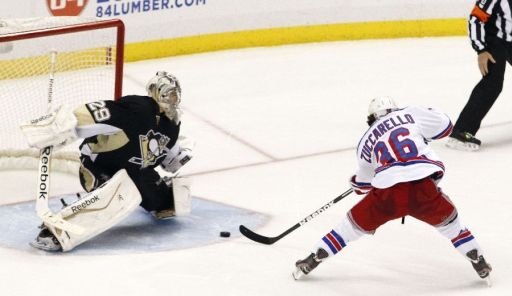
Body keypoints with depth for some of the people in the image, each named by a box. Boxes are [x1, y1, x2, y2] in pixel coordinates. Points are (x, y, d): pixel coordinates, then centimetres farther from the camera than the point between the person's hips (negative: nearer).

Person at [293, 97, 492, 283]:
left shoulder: (366, 141, 27)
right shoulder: (410, 114, 17)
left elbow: (362, 184, 38)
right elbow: (444, 126, 19)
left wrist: (356, 185, 63)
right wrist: (429, 114, 40)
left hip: (388, 194, 1)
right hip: (423, 188, -1)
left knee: (356, 223, 24)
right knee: (447, 219, 27)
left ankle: (313, 260, 28)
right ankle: (479, 263, 28)